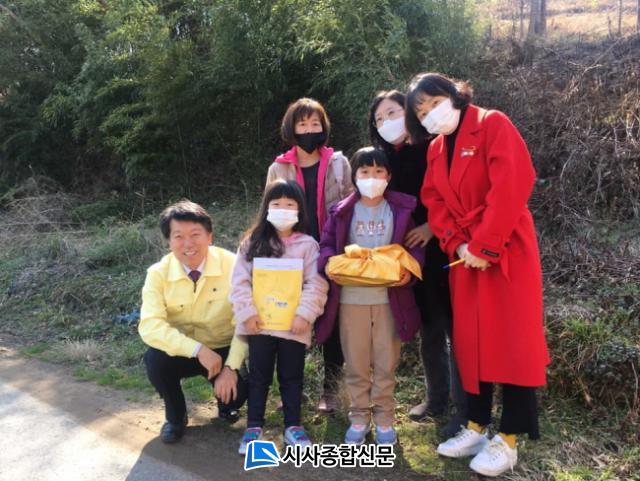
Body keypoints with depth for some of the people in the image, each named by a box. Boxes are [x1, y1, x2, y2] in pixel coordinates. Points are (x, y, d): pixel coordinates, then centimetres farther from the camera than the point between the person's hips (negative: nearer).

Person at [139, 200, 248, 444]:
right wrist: (198, 349, -35)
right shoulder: (158, 273, -15)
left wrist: (231, 366, -28)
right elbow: (150, 326, -25)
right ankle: (175, 416, 3)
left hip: (224, 350, -1)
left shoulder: (232, 266, -18)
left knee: (238, 387, -26)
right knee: (154, 359, -29)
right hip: (182, 351, 1)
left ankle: (226, 406, 16)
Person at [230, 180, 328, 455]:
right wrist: (248, 312, -11)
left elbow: (316, 284, -7)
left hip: (293, 324, -1)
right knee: (258, 376, 10)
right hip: (259, 323, 1)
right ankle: (254, 427, 21)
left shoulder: (308, 245, 0)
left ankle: (292, 426, 24)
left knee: (292, 377, 11)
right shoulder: (252, 242, 4)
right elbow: (240, 281, -1)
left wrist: (304, 314, -17)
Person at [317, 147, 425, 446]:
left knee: (386, 362, 8)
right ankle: (359, 417, 23)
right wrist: (329, 262, -16)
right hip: (351, 298, 0)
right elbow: (327, 244, 5)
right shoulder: (342, 212, 4)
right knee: (356, 363, 9)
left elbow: (415, 246, 3)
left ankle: (384, 418, 23)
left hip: (389, 297, 0)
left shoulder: (400, 210, 4)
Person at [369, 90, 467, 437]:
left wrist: (433, 227, -18)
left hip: (442, 250, -5)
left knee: (455, 327, -2)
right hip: (412, 255, 5)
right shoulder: (385, 159, 12)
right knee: (428, 329, 14)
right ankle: (436, 398, 28)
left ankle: (465, 409, 8)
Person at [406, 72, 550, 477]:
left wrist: (485, 245, -20)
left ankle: (509, 439, 8)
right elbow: (435, 203, 7)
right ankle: (476, 427, 22)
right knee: (471, 339, 10)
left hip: (506, 250, -6)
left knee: (513, 338, -1)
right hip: (464, 255, 7)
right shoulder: (436, 149, 13)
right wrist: (457, 245, -10)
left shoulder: (494, 125, -8)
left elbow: (511, 187, -19)